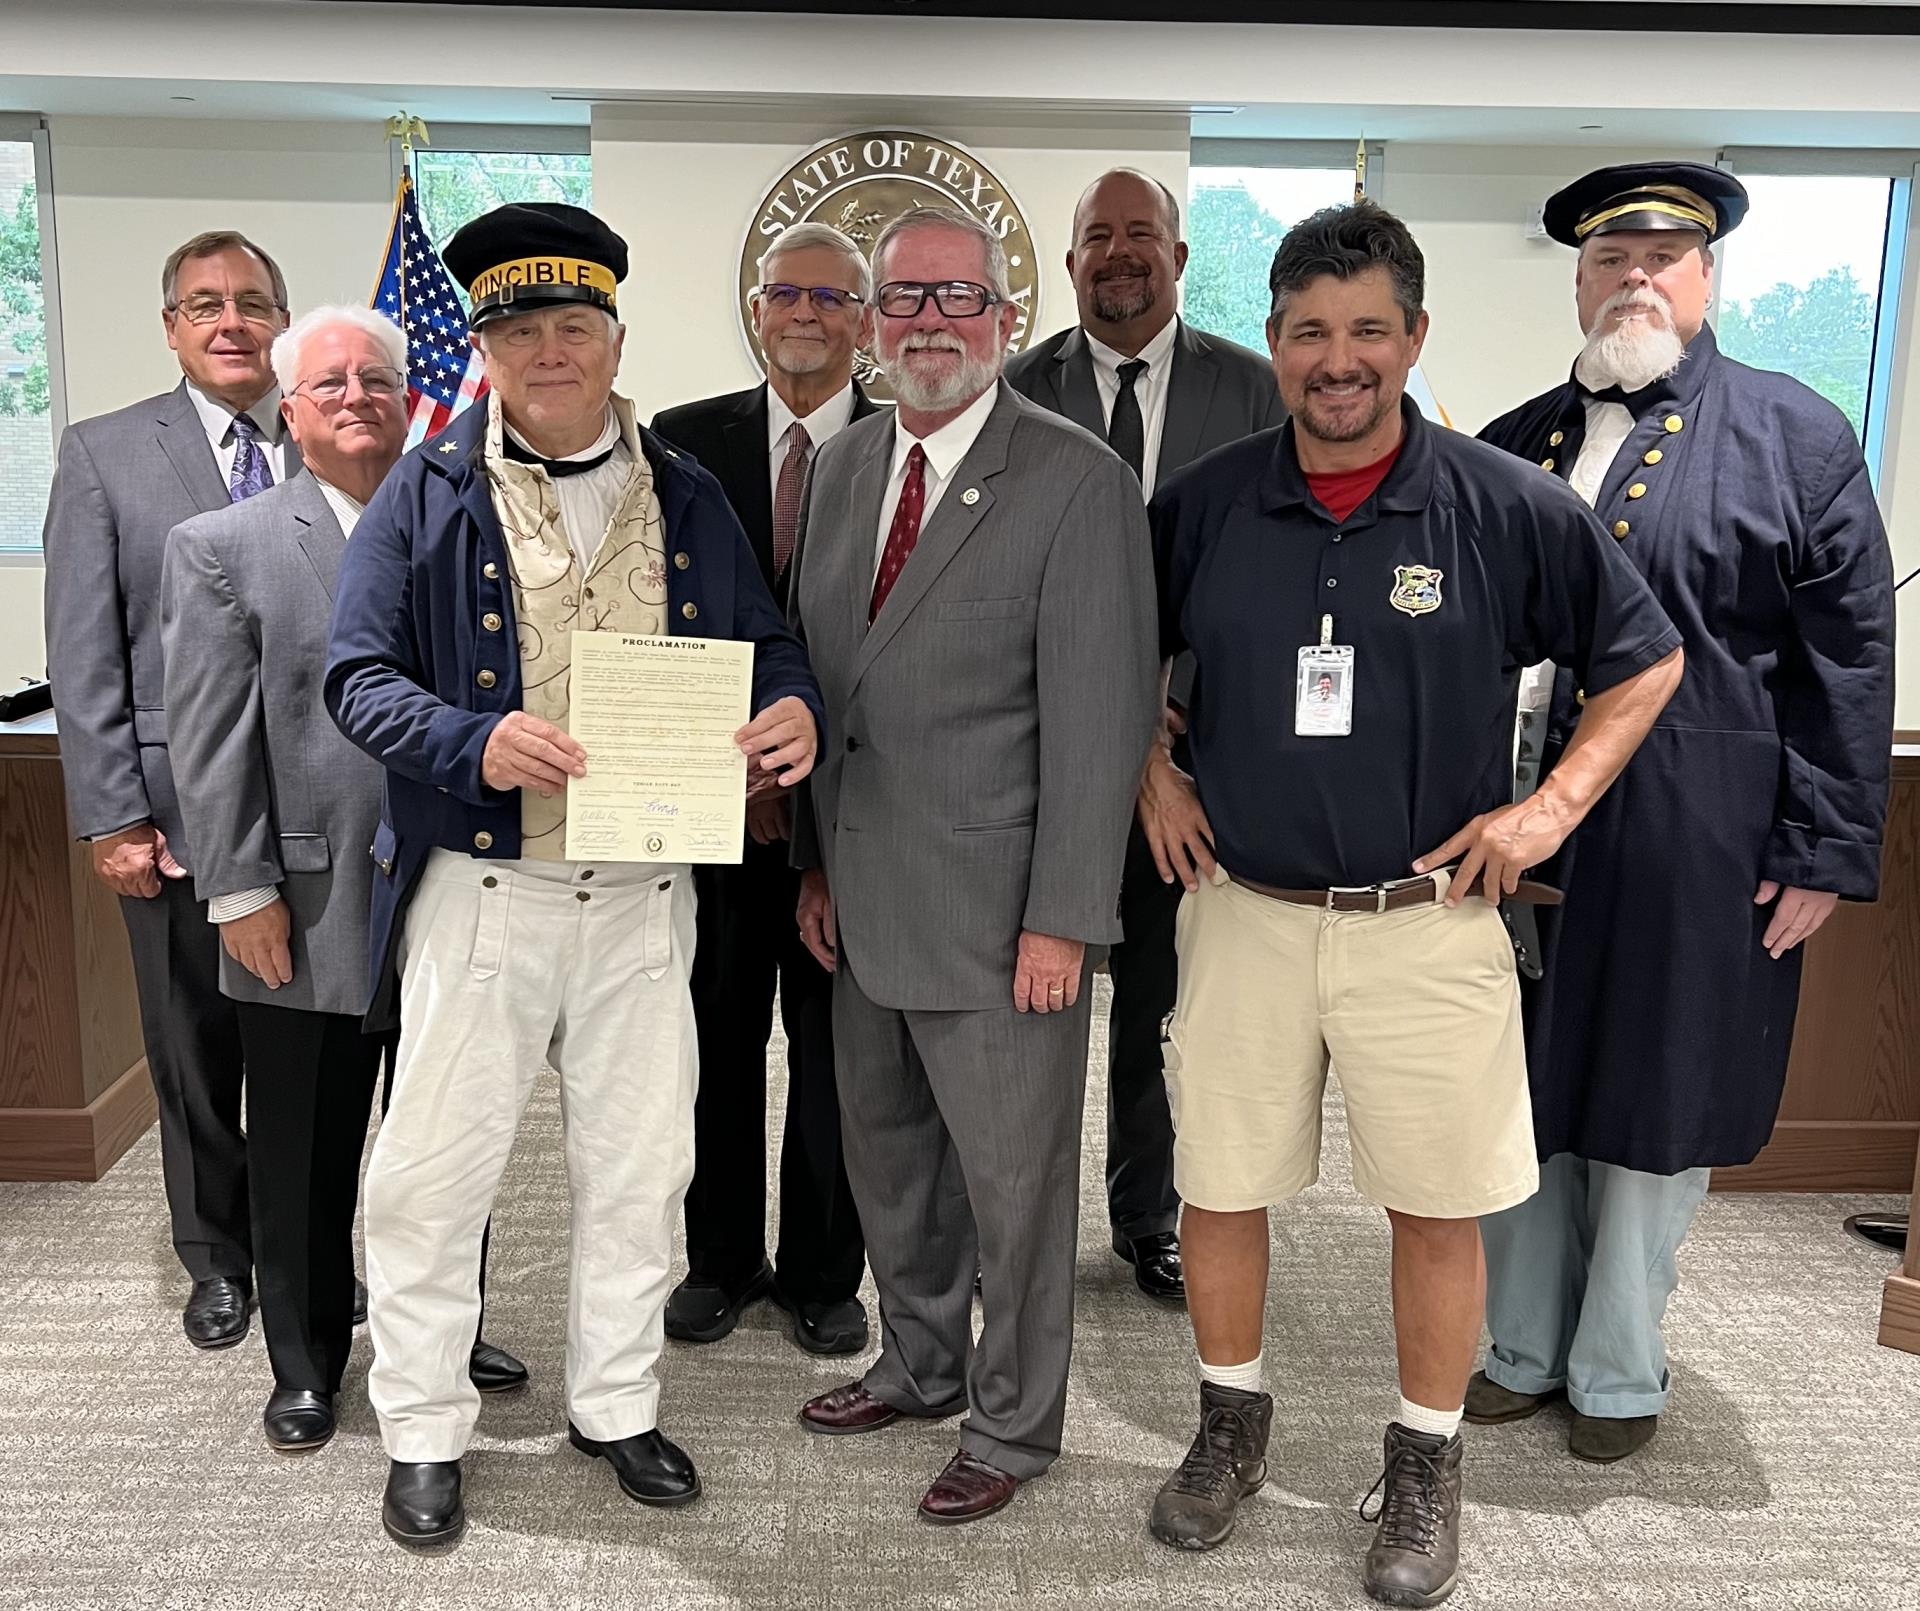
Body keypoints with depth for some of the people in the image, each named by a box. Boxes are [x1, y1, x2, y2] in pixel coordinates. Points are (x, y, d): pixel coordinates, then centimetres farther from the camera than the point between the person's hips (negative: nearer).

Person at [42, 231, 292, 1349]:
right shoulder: (106, 453, 2)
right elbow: (83, 657, -1)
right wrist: (114, 819, -6)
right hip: (178, 812, 0)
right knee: (195, 1053, 12)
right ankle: (217, 1262, 31)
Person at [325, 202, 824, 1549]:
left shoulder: (689, 498, 9)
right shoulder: (426, 495, 1)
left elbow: (766, 645, 12)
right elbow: (358, 676, -5)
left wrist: (795, 708, -12)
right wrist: (475, 745, -24)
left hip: (645, 892, 3)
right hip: (481, 887, -2)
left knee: (641, 1161, 12)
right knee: (436, 1165, 6)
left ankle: (616, 1404, 32)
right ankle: (424, 1432, 26)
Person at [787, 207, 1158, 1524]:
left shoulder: (1077, 482, -12)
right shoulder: (846, 464, 9)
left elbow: (1099, 718, -14)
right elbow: (821, 674, 13)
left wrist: (1061, 921, -16)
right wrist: (816, 862, 10)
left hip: (996, 910, -6)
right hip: (866, 901, 7)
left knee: (1012, 1178, 9)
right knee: (886, 1157, 21)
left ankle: (1015, 1423, 30)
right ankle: (921, 1365, 44)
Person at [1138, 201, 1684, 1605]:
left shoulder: (1508, 510, -5)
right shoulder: (1199, 505, 0)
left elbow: (1646, 658, 5)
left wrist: (1553, 806, -4)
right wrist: (1153, 780, 4)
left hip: (1429, 921, -1)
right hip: (1243, 911, 2)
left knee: (1438, 1207, 8)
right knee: (1218, 1187, 10)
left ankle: (1427, 1466, 31)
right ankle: (1232, 1426, 35)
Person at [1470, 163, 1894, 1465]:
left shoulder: (1797, 436, -1)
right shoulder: (1514, 445, 9)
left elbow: (1850, 659, -4)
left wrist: (1826, 856, -8)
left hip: (1697, 848, -3)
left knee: (1655, 1109, 10)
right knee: (1523, 1098, 13)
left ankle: (1618, 1374, 29)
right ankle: (1526, 1351, 32)